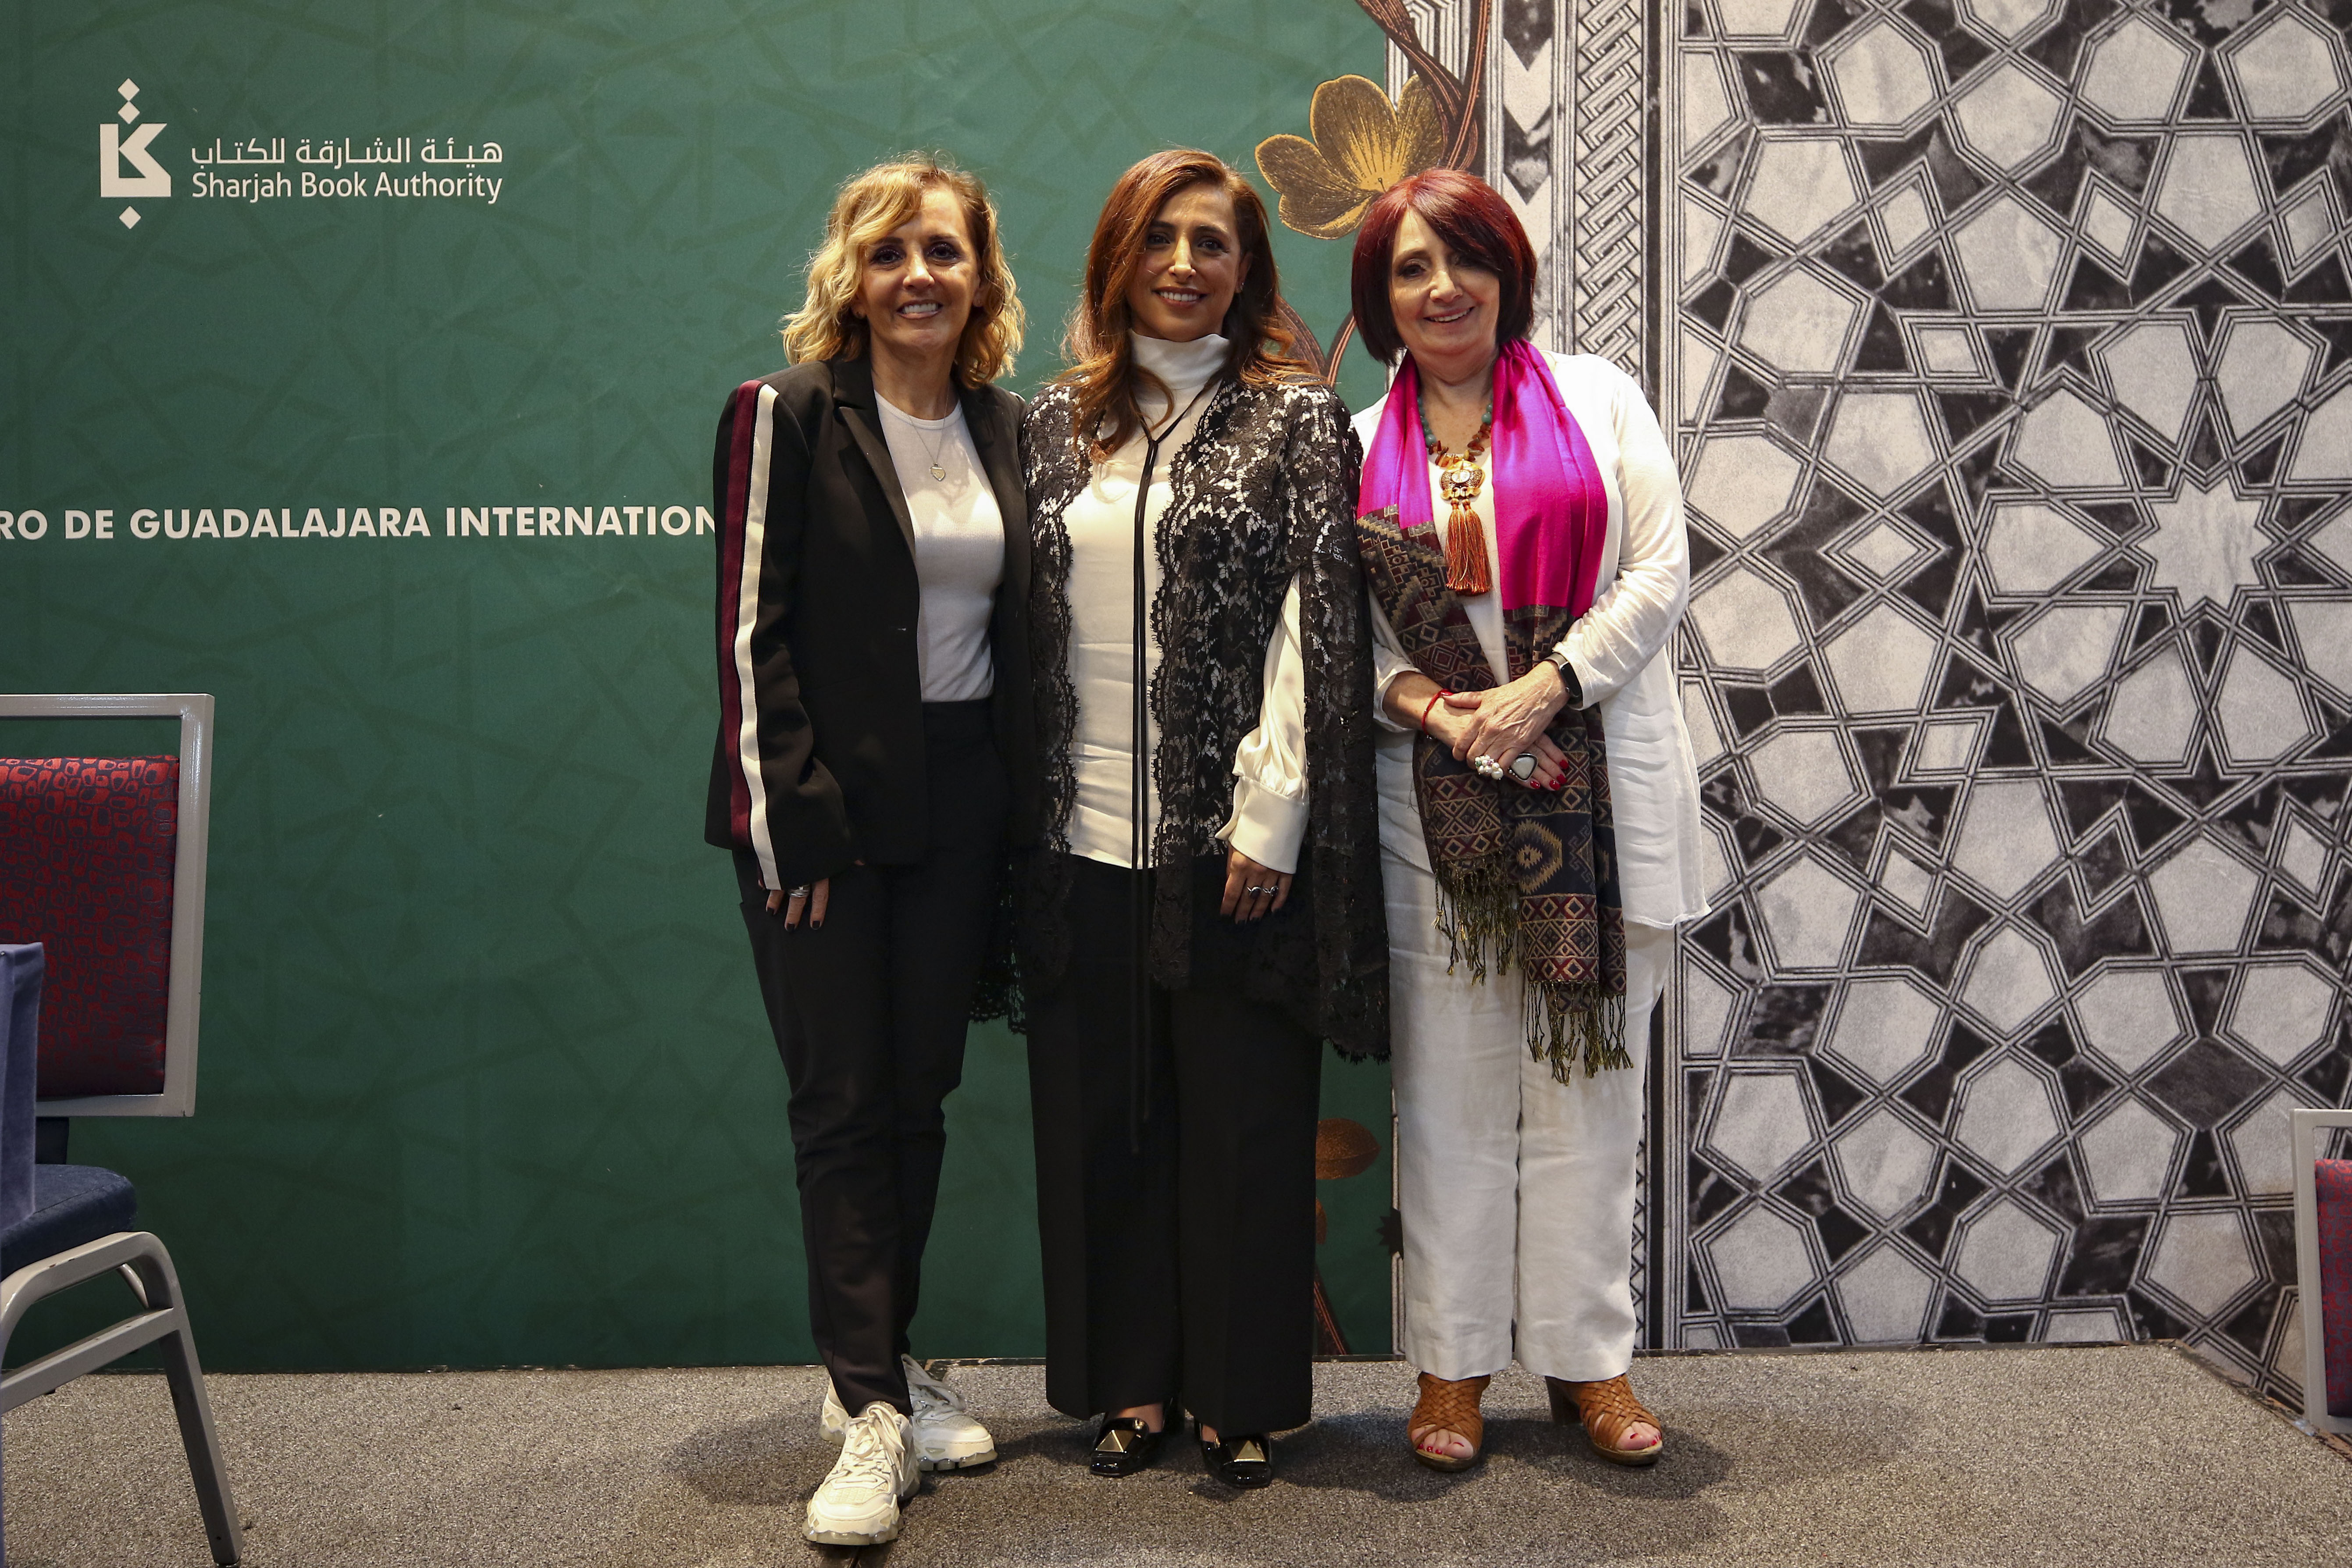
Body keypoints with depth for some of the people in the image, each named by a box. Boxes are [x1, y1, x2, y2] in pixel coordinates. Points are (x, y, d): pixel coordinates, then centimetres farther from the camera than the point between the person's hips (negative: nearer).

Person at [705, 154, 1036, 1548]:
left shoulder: (1007, 430, 10)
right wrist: (793, 827, -15)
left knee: (922, 1094, 10)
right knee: (845, 1102, -1)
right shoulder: (788, 416, -4)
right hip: (824, 810, -4)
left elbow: (1020, 631, 13)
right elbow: (753, 633, -9)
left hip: (961, 811, 5)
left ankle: (883, 1362, 25)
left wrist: (1022, 812, 6)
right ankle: (872, 1414, 4)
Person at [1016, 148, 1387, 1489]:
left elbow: (1316, 627, -6)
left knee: (1244, 1124, 6)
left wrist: (1269, 815, -13)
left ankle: (1246, 1399, 21)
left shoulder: (1298, 420, 1)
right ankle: (1135, 1381, 26)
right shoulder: (1057, 425, 12)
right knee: (1105, 1121, 10)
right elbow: (1031, 629, 13)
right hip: (1085, 841, 4)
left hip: (1229, 840, -3)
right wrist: (1030, 807, 8)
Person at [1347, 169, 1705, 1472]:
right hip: (1438, 798, 1)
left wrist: (1541, 691, -11)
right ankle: (1453, 1364, 16)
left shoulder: (1595, 395, 7)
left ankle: (1588, 1356, 18)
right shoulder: (1360, 443, 10)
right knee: (1451, 1089, 5)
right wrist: (1432, 708, -13)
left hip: (1598, 789, 0)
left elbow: (1661, 569, 0)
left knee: (1588, 1079, 6)